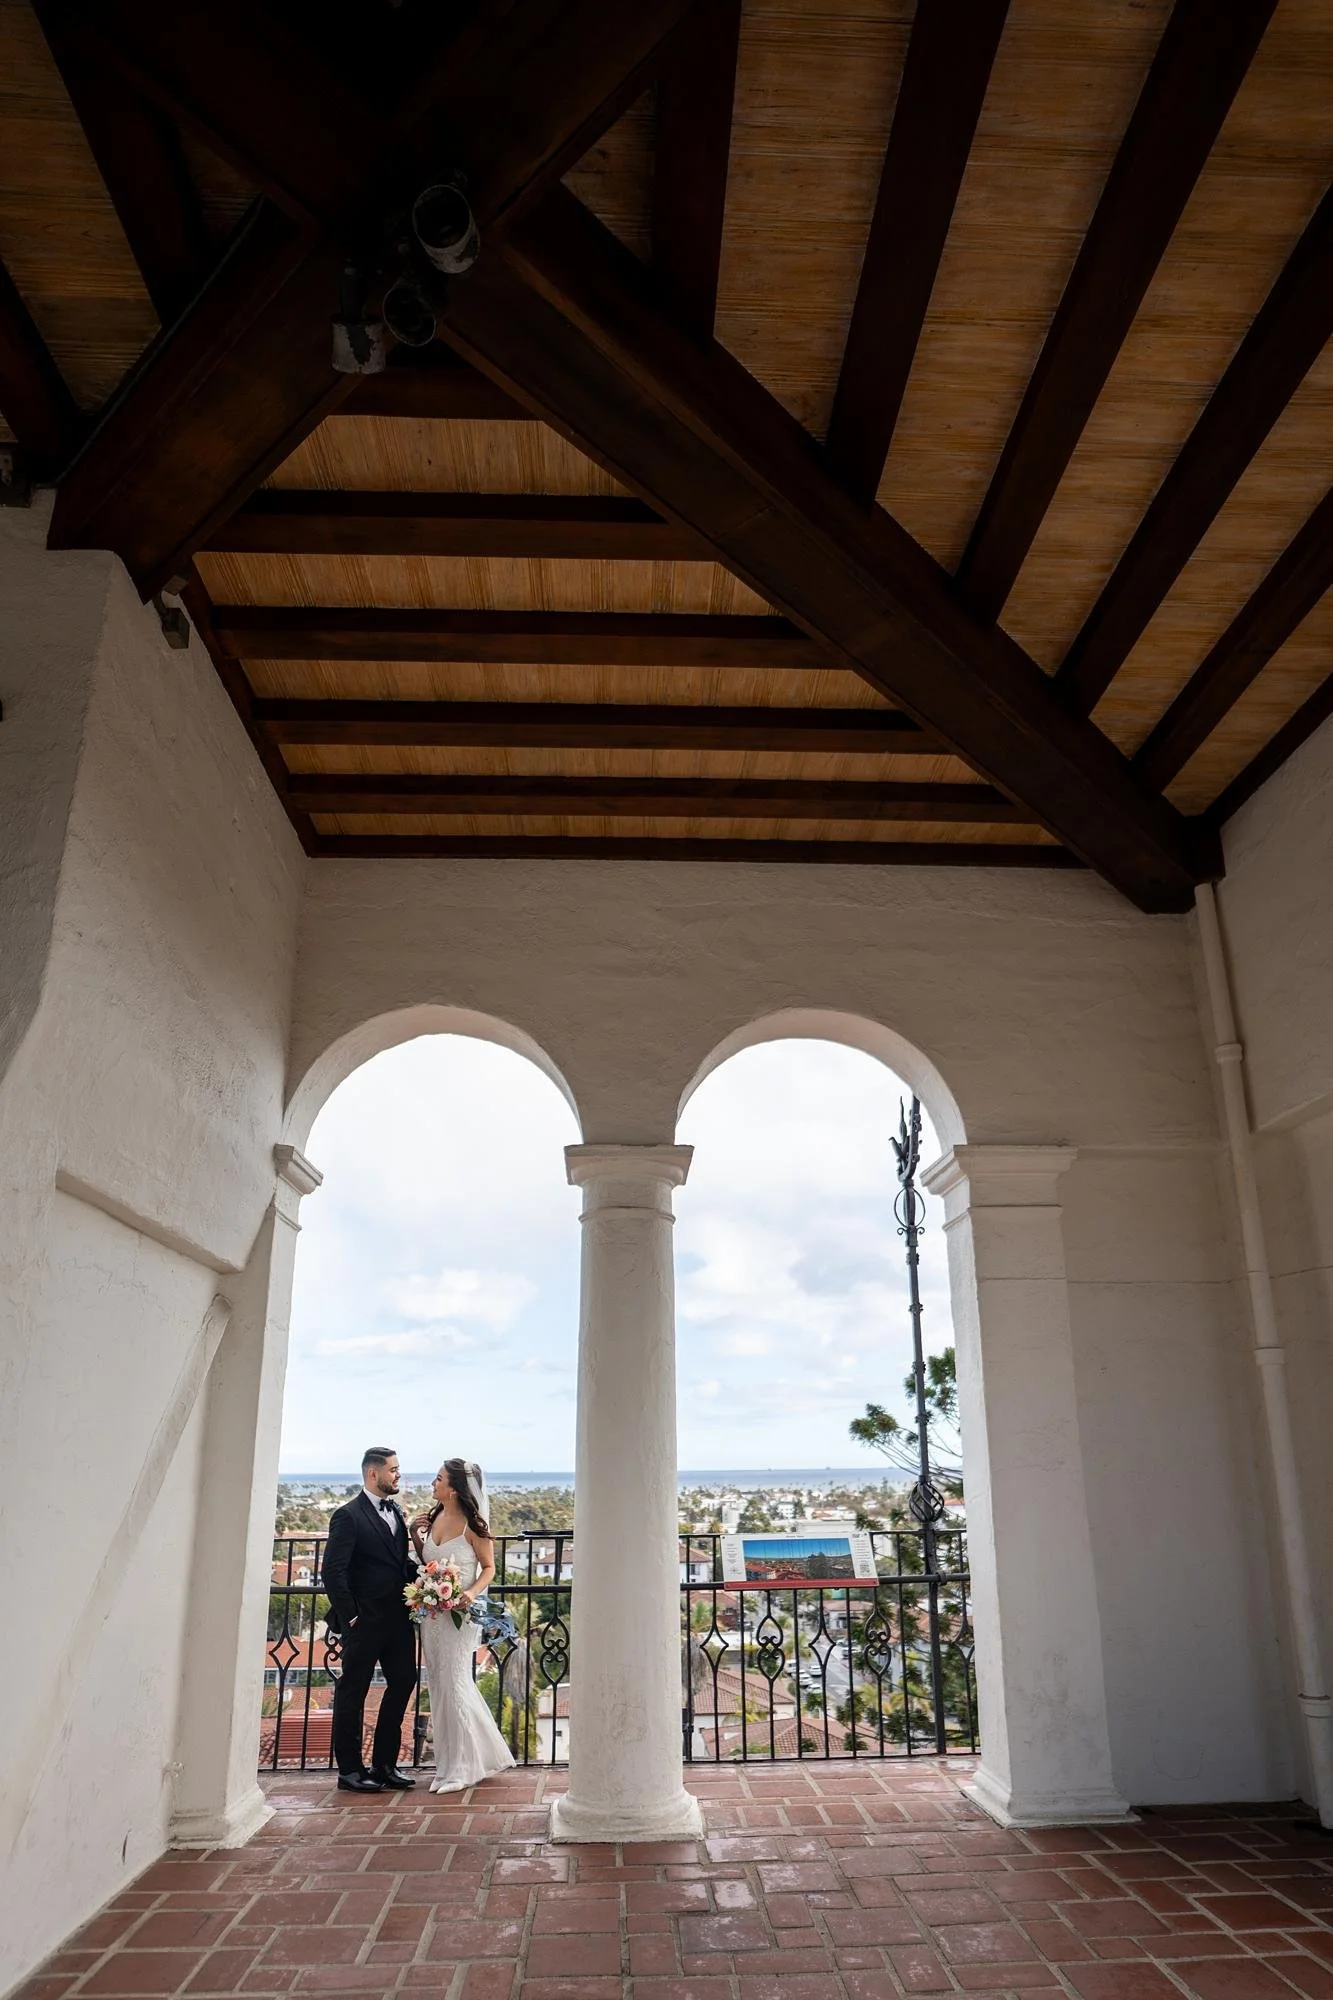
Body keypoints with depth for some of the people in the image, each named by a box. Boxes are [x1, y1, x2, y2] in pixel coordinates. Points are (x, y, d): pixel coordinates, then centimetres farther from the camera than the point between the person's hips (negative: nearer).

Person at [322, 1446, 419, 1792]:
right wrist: (349, 1616, -15)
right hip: (365, 1622, -8)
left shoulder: (394, 1513, 13)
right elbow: (333, 1571, -16)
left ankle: (384, 1764, 25)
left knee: (402, 1683, 11)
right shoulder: (348, 1516, -12)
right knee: (353, 1692, 5)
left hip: (398, 1618, 8)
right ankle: (350, 1770, 17)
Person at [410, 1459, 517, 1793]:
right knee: (440, 1687, 13)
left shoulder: (473, 1525, -14)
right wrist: (416, 1537, 0)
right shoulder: (434, 1518, 4)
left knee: (454, 1685, 0)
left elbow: (489, 1568, -7)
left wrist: (472, 1593, -23)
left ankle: (460, 1768, 15)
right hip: (431, 1612, 7)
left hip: (459, 1613, -7)